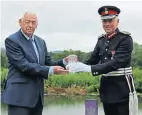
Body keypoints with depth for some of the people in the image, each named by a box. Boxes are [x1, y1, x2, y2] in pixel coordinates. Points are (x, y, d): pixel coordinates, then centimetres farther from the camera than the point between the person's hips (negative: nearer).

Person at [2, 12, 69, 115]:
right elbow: (24, 65, -18)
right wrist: (51, 70, -22)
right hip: (19, 96, -7)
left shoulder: (40, 41, 14)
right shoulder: (12, 40, -8)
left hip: (37, 96, 7)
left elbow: (48, 63, 15)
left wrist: (64, 62, -5)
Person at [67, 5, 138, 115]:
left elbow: (116, 63, -24)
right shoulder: (101, 40, 8)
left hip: (122, 89, -6)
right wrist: (77, 66, -11)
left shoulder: (125, 39, -13)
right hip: (106, 87, 6)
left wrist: (89, 68, -32)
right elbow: (93, 60, 9)